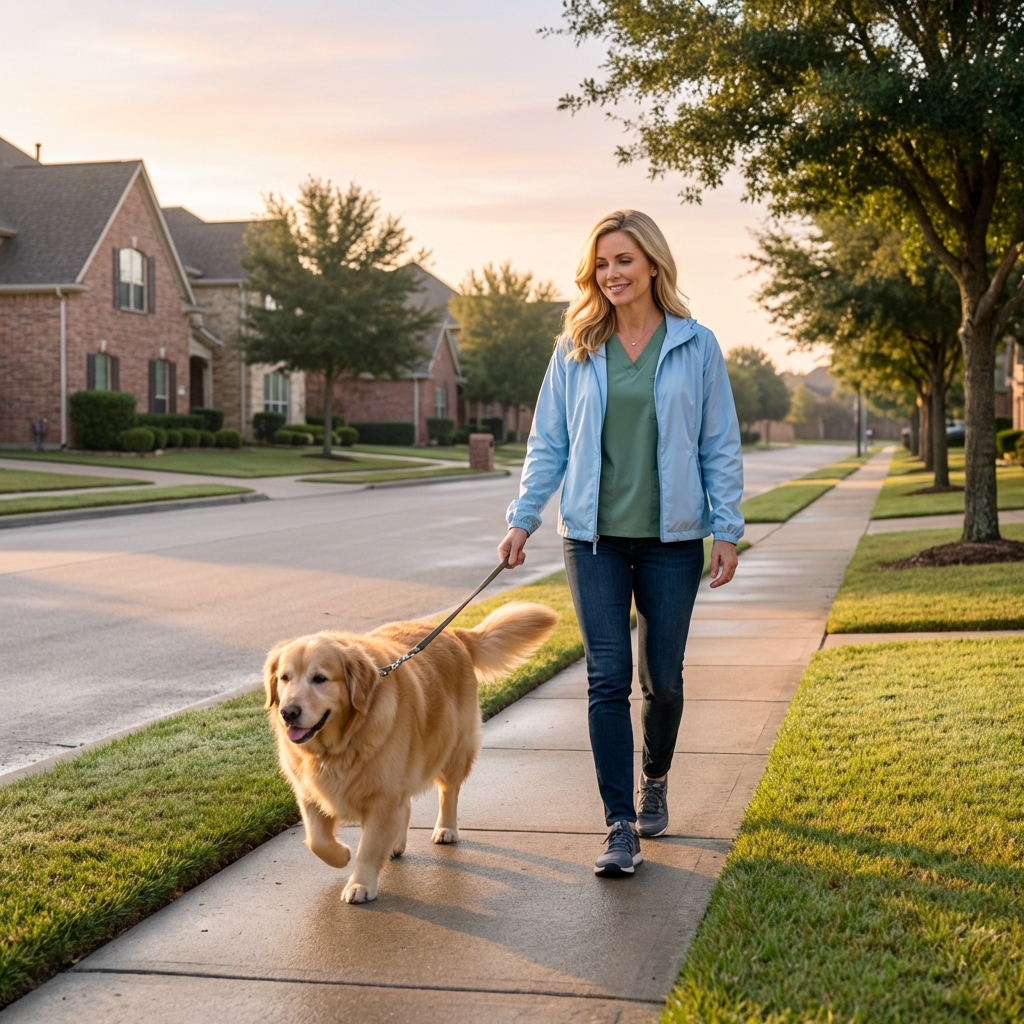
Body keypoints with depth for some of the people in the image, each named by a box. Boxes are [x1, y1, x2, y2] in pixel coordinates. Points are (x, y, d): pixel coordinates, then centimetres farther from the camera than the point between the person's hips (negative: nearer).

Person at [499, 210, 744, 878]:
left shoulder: (696, 346, 1)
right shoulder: (575, 350, 5)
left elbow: (721, 446, 4)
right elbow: (548, 442, 9)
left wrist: (727, 530, 0)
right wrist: (523, 519, 2)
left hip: (672, 536, 0)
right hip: (595, 535, 1)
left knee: (663, 676, 8)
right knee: (608, 678, -5)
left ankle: (655, 782, 36)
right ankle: (621, 826, -2)